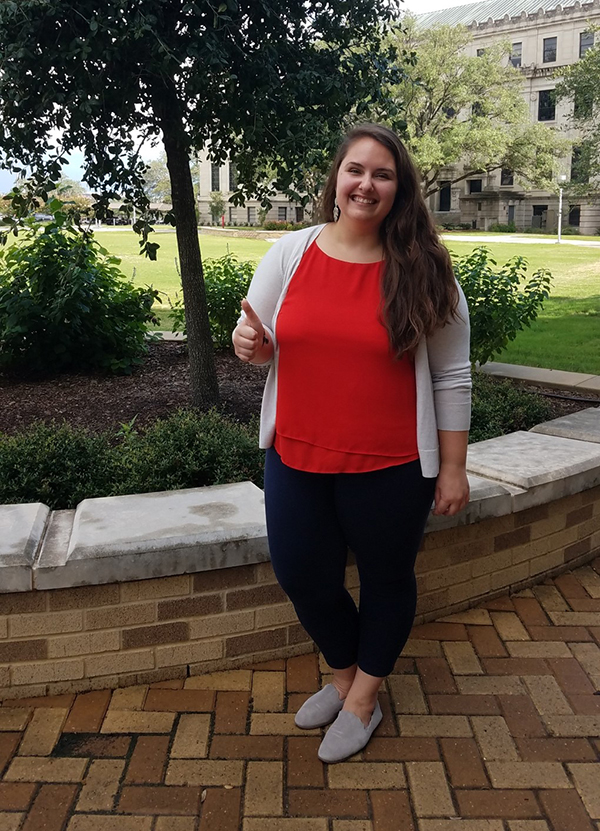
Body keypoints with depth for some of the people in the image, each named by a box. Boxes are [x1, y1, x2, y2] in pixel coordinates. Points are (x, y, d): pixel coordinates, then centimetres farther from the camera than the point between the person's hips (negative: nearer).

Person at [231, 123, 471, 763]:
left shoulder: (423, 272, -8)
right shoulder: (290, 253, -1)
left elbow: (451, 377, -4)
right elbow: (261, 339, 10)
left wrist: (452, 467, -3)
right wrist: (250, 344, -14)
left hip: (388, 467, -2)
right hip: (296, 458, 3)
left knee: (386, 579, 14)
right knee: (301, 577, 14)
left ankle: (362, 701, 40)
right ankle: (345, 676, 44)